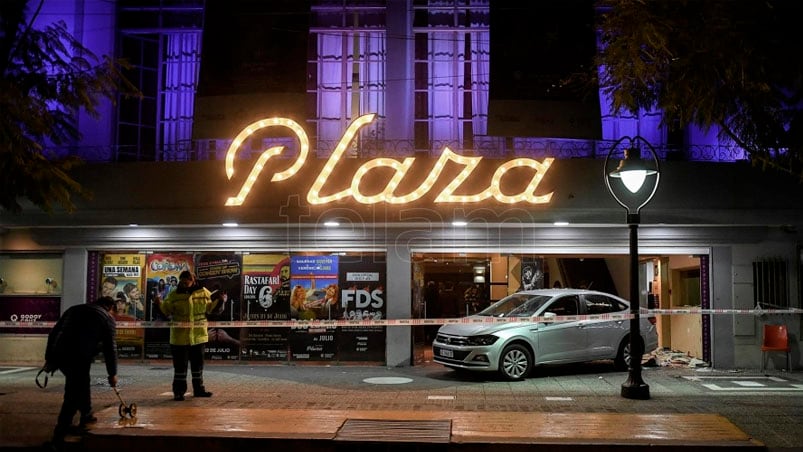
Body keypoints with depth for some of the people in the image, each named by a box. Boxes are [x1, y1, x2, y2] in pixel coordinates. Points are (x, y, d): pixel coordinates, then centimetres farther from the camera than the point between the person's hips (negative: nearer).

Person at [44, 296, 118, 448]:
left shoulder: (75, 309, 26)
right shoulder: (107, 318, 10)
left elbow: (53, 333, 22)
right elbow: (110, 348, 7)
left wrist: (49, 358, 22)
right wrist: (112, 374, 15)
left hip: (59, 354, 6)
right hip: (79, 357, -6)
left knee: (81, 384, 27)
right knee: (73, 396, 2)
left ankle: (86, 417, 37)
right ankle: (60, 433, 0)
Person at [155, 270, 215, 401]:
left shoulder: (203, 292, 1)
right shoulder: (174, 295, -3)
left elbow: (210, 307, 11)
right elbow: (167, 311, 1)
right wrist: (160, 304, -18)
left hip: (199, 336, 2)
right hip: (179, 337, -2)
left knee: (198, 364, 14)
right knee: (180, 365, 2)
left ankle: (198, 389, 27)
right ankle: (179, 391, 11)